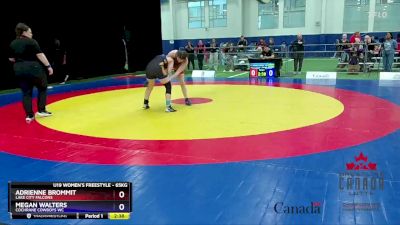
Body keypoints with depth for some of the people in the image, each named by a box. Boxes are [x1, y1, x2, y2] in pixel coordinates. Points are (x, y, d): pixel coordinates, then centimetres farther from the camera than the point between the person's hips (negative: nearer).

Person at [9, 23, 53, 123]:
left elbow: (11, 59, 11)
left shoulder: (12, 44, 8)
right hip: (34, 69, -5)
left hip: (20, 70, 6)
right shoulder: (31, 42, -11)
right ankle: (41, 110, 12)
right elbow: (40, 55, -17)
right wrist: (48, 66, -15)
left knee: (26, 93, 8)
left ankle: (29, 116, 6)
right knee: (42, 88, 14)